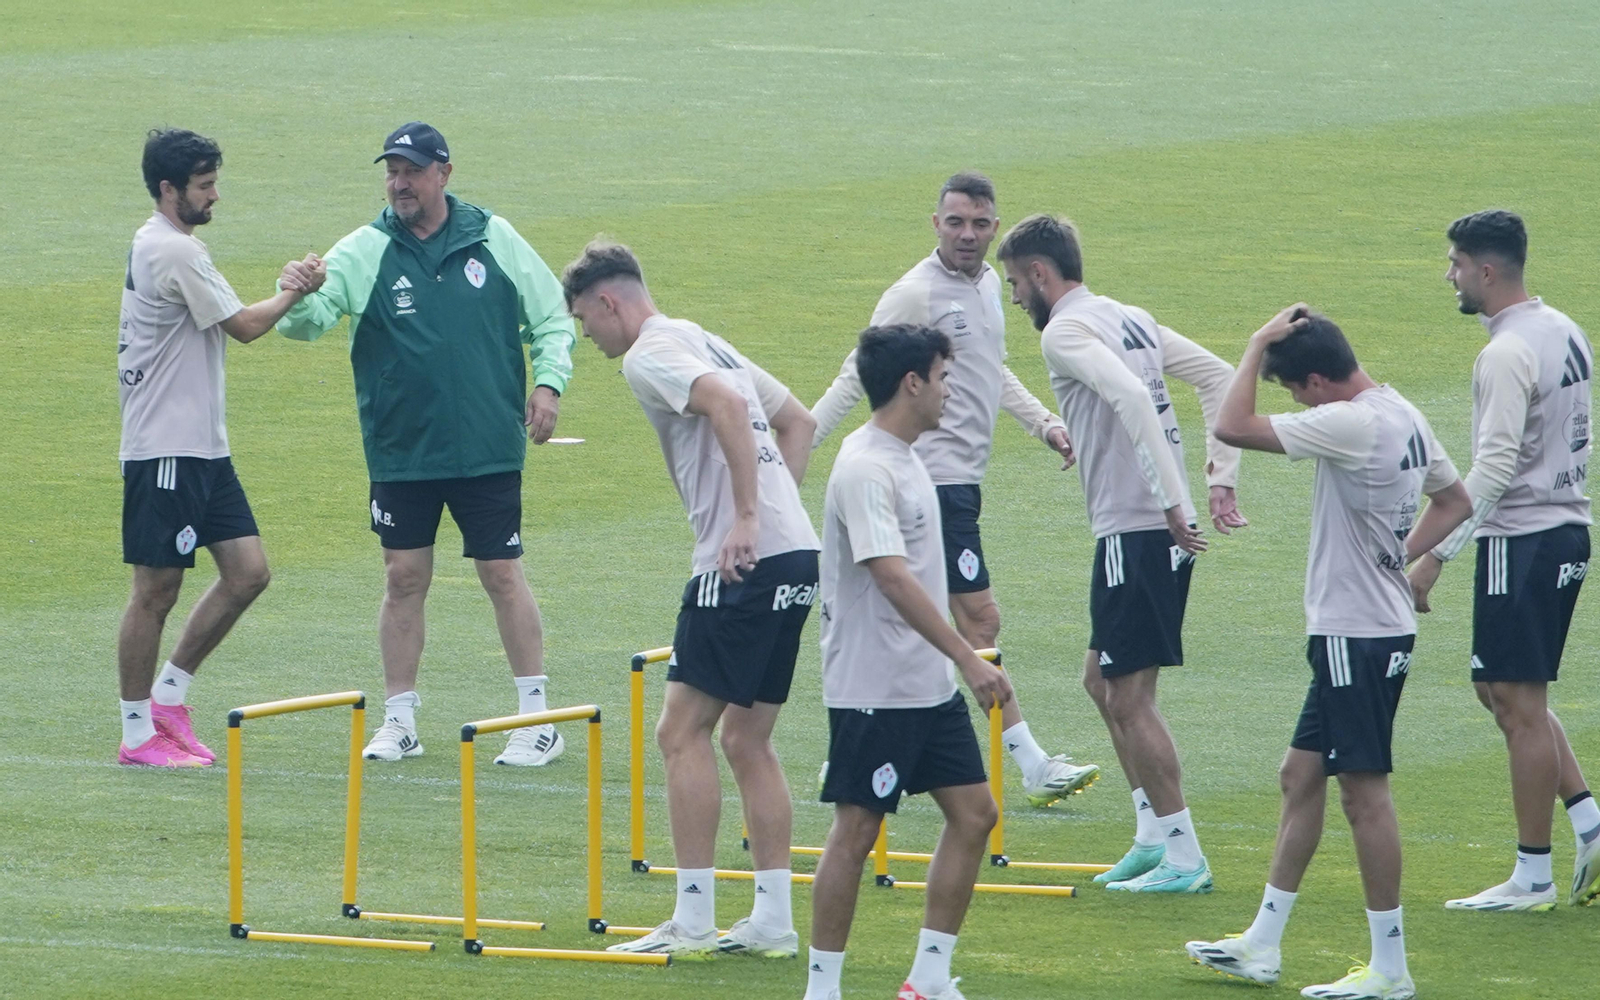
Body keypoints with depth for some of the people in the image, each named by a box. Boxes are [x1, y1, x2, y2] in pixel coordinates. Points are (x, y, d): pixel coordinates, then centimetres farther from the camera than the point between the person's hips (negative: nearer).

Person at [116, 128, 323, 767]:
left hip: (202, 447, 10)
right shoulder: (174, 252, -16)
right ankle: (138, 734, 5)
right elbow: (244, 326, -14)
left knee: (248, 572, 6)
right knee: (157, 589, -3)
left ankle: (168, 694, 15)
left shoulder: (157, 246, 16)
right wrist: (293, 295, 2)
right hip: (164, 450, -10)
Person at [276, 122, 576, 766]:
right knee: (404, 579, 4)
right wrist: (298, 298, -35)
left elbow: (550, 317, 11)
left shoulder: (495, 240, 1)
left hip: (489, 448, -1)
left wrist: (549, 381, -4)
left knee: (503, 575, 1)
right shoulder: (363, 253, -2)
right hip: (400, 451, 1)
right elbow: (307, 322, -12)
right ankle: (399, 722, 13)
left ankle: (537, 720, 9)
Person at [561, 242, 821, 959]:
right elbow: (798, 421, 30)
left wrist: (747, 519, -24)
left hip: (746, 560, -9)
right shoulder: (705, 343, 23)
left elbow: (727, 405, -24)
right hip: (796, 556, 9)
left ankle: (693, 921, -5)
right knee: (747, 739, 13)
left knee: (683, 732, -4)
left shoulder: (649, 355, -6)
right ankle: (774, 921, 11)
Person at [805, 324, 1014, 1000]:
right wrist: (969, 659, -33)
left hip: (930, 684, 10)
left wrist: (956, 663, 25)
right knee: (856, 831, -4)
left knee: (974, 814, 7)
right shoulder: (866, 469, -19)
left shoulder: (903, 459, 11)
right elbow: (892, 577, -29)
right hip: (874, 687, -10)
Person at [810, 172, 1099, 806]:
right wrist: (797, 444, -14)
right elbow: (856, 377, -11)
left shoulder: (987, 283, 13)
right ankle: (1034, 769, -8)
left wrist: (1045, 423, 18)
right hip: (935, 476, -9)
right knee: (978, 621, -8)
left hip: (963, 478, 9)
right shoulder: (916, 294, -13)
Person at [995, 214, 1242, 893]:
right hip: (1168, 531, 10)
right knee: (1103, 682, 20)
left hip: (1134, 532, -10)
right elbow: (1221, 378, 16)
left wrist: (1170, 501, -28)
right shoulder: (1132, 320, 17)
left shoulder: (1066, 332, -11)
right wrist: (1220, 477, 12)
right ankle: (1153, 835, 21)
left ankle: (1184, 859, -2)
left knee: (1129, 697, -3)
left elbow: (1131, 397, -27)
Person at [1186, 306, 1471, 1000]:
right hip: (1375, 623, 10)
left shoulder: (1351, 425, -21)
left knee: (1364, 789, -5)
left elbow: (1233, 427, -26)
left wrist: (1259, 344, -15)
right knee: (1301, 776, 16)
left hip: (1358, 636, -10)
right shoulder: (1404, 418, 9)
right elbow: (1455, 502, 21)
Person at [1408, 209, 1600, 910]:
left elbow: (1496, 466, -25)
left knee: (1519, 704, -3)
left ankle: (1533, 875, 1)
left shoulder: (1507, 353, -18)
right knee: (1506, 693, 18)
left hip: (1520, 538, -10)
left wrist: (1437, 553, -25)